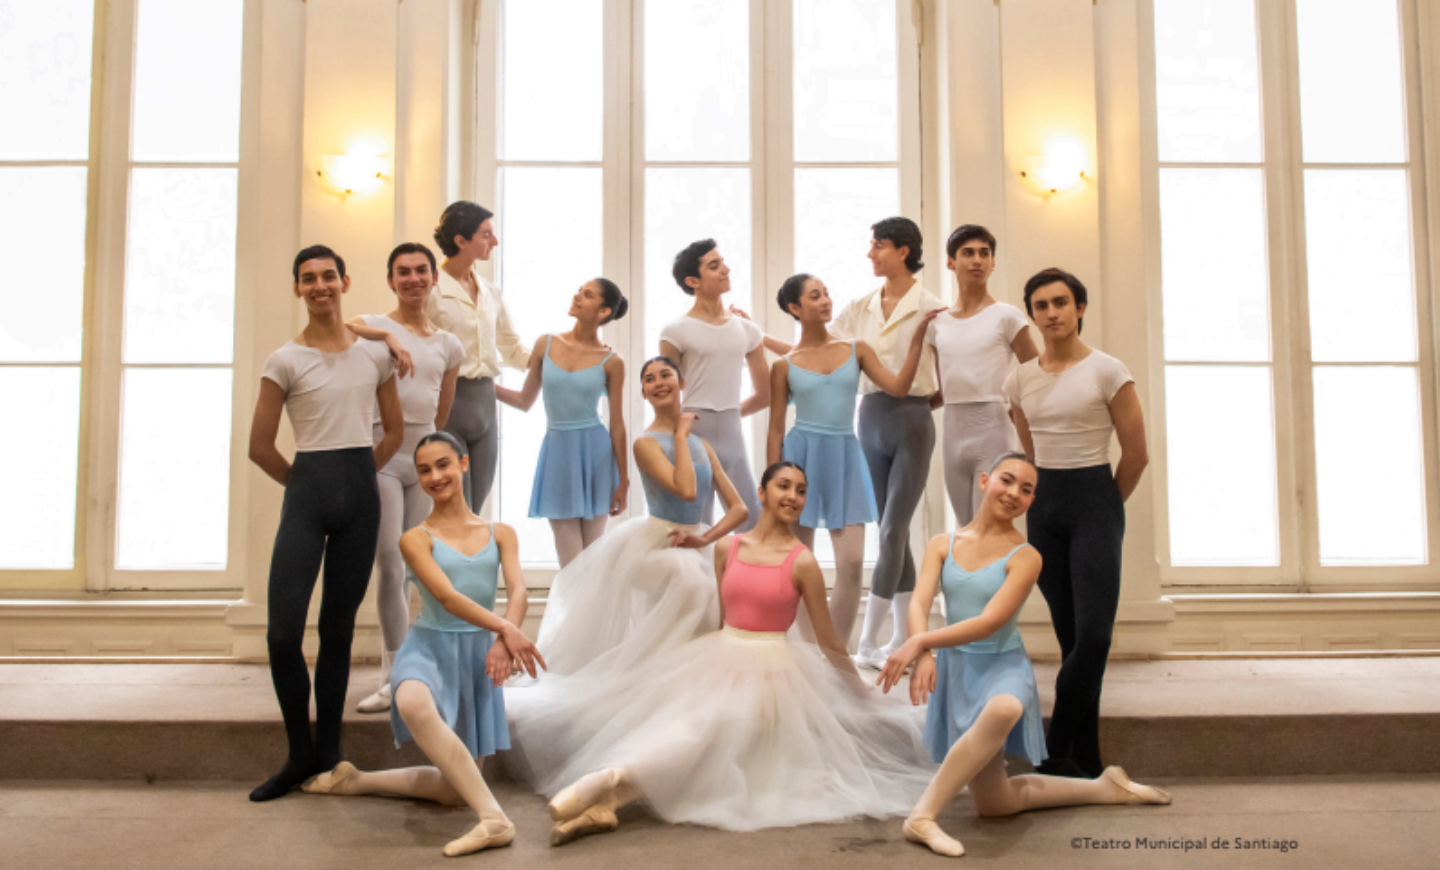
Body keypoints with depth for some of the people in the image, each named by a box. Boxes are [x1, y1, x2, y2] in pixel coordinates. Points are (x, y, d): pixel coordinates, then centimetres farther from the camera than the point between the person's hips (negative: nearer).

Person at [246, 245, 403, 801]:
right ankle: (300, 756, 10)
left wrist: (358, 476, 12)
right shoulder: (286, 362, -1)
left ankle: (327, 754, 19)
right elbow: (260, 448, 0)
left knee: (338, 629, 9)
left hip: (361, 493, 2)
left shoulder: (375, 355, 8)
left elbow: (394, 430, 17)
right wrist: (306, 483, 8)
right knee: (283, 631, -8)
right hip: (307, 492, -2)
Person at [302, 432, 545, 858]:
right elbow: (448, 598, -17)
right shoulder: (416, 538, -2)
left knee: (456, 791, 6)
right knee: (413, 704, -43)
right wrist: (505, 629, -32)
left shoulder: (500, 533, 6)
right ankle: (493, 818, -38)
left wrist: (504, 641, -31)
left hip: (478, 655, 4)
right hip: (430, 647, -3)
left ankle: (356, 780, 29)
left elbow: (517, 589, -10)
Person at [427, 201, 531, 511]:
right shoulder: (432, 290, -8)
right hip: (449, 403, -6)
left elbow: (512, 349, 21)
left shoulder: (490, 293, 13)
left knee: (474, 511, 9)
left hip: (485, 401, 6)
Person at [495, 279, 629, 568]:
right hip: (557, 450, 2)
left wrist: (623, 481, 0)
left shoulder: (611, 362, -3)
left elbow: (617, 424, -1)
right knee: (570, 562, 4)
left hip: (595, 454, -2)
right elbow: (525, 400, 12)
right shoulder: (546, 345, 3)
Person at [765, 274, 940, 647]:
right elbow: (775, 430, 3)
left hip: (845, 458, 2)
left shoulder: (857, 350, 8)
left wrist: (917, 336, -8)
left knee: (851, 563, -6)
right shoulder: (784, 366, 3)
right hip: (801, 456, -1)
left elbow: (898, 387, -2)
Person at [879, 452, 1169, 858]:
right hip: (957, 670, 4)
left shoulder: (1025, 557, -9)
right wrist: (922, 655, -31)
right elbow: (919, 603, -11)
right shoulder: (943, 544, 2)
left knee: (1002, 710, -43)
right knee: (996, 803, 7)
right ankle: (1104, 787, 29)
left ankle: (923, 815, -32)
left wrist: (921, 641, -29)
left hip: (1003, 665, -4)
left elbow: (988, 623, -20)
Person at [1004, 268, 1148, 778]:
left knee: (1093, 633, -13)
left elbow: (1136, 454, -3)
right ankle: (1086, 759, 15)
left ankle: (1055, 753, -3)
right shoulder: (1021, 379, 7)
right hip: (1044, 506, 4)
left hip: (1094, 501, -4)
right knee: (1070, 636, 8)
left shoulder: (1107, 372, -6)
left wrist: (1103, 508, 5)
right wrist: (1051, 500, 16)